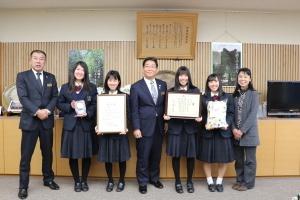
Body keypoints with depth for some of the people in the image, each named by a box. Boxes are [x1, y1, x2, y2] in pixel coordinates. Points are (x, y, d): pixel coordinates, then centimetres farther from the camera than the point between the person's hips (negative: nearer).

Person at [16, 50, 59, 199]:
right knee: (26, 155, 3)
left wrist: (48, 110, -12)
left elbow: (55, 97, 5)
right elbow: (23, 97, -10)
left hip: (47, 120, 3)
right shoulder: (22, 76, 0)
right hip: (29, 120, -3)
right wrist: (37, 112, -19)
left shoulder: (51, 77, 10)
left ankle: (48, 179, 30)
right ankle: (23, 186, 15)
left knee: (47, 152, 13)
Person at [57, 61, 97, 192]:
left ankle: (84, 181, 24)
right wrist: (70, 106, -12)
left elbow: (95, 105, 1)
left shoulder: (92, 88, 5)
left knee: (86, 155, 6)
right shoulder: (65, 87, 6)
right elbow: (59, 104, 7)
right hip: (71, 125, 0)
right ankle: (76, 181, 23)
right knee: (72, 155, 6)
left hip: (86, 125, 0)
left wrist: (87, 113, -16)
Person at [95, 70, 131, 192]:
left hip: (120, 132, -1)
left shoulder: (124, 96, 0)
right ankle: (110, 181, 29)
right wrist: (97, 127, -12)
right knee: (107, 158, 9)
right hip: (105, 132, 1)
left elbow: (128, 115, -2)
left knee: (121, 158, 8)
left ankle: (121, 181, 28)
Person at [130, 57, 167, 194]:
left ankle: (154, 178, 35)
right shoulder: (136, 87, -4)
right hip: (144, 127, -4)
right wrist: (136, 128, -12)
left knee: (156, 155, 15)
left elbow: (165, 105, 11)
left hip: (159, 126, 4)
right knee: (143, 156, 7)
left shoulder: (163, 85, 7)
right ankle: (143, 182, 24)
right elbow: (134, 110, -7)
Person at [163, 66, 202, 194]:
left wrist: (200, 117, -14)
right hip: (175, 127, 0)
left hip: (191, 127, 0)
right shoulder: (171, 91, 5)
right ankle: (177, 181, 22)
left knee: (191, 155, 6)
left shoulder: (195, 91, 6)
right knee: (176, 155, 4)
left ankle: (189, 181, 26)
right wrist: (165, 116, -14)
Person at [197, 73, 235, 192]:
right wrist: (205, 124, -17)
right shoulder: (203, 98, 3)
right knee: (206, 158, 5)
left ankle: (219, 182, 23)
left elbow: (231, 113, 4)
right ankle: (210, 182, 22)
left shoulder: (227, 97, 8)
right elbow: (200, 115, 0)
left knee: (224, 158, 5)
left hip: (223, 131, 1)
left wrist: (227, 123, -13)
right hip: (207, 131, -1)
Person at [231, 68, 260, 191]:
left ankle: (248, 183, 20)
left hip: (249, 132, -4)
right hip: (236, 133, 4)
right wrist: (234, 129, -8)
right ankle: (240, 180, 27)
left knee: (249, 159, 7)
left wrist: (242, 130, -16)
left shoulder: (253, 94, -5)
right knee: (238, 159, 13)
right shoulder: (235, 94, 8)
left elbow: (253, 114, -12)